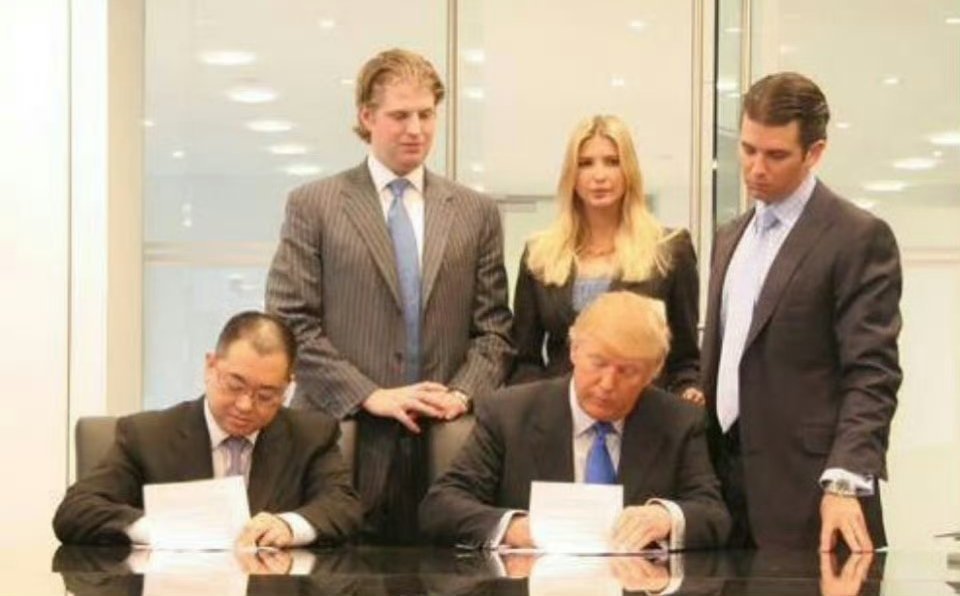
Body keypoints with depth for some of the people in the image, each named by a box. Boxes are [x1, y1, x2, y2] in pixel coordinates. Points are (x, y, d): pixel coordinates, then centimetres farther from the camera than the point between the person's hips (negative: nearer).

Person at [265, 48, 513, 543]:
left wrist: (461, 394, -8)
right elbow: (290, 323, -2)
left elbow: (494, 329, 11)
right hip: (342, 438, -2)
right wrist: (370, 396, -10)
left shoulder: (476, 213, 12)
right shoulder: (313, 205, 4)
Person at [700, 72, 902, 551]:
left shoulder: (860, 238, -7)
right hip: (724, 475, 7)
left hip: (803, 489, -7)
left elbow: (871, 375, -14)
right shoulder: (731, 237, 17)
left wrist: (845, 483, -24)